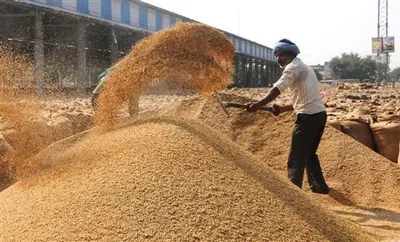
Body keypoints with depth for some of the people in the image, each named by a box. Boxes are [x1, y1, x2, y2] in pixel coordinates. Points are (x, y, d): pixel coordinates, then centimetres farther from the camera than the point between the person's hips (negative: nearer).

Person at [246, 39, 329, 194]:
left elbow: (278, 88, -24)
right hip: (319, 114, 10)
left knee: (296, 158, -5)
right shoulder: (303, 68, 24)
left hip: (308, 117, -10)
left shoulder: (293, 67, -7)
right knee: (309, 154, 23)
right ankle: (320, 186, 32)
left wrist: (258, 105, -34)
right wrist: (283, 108, 17)